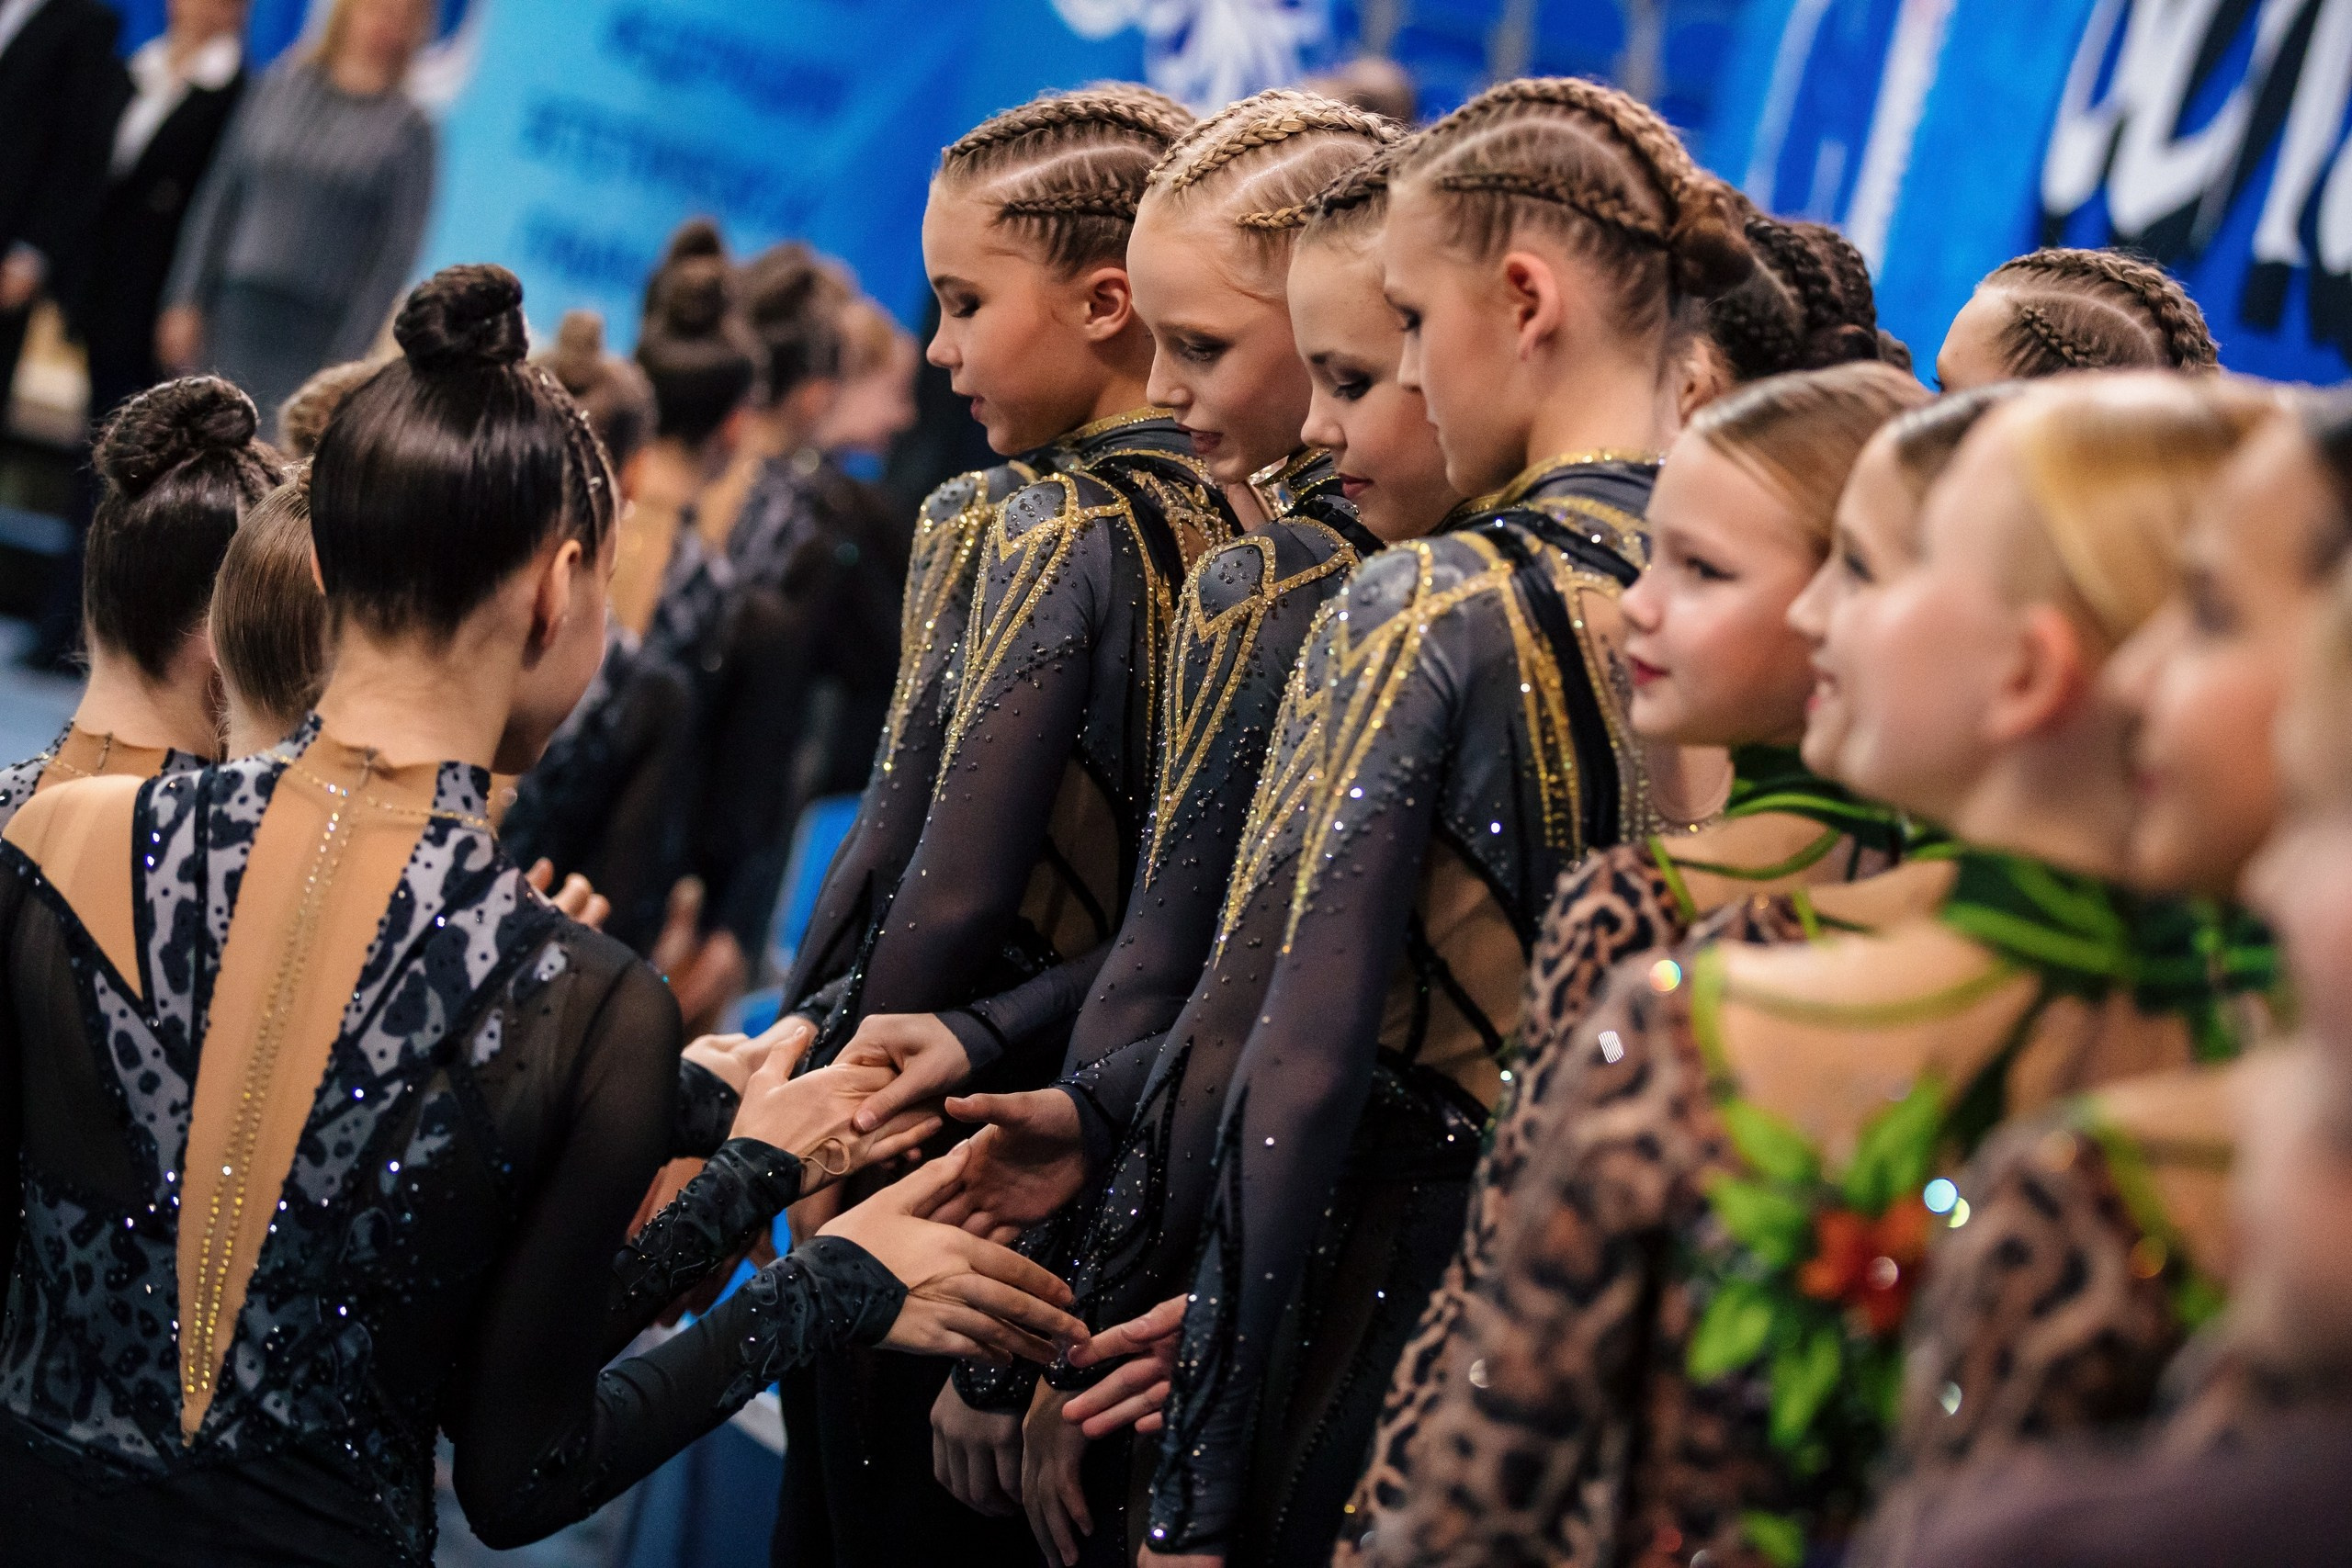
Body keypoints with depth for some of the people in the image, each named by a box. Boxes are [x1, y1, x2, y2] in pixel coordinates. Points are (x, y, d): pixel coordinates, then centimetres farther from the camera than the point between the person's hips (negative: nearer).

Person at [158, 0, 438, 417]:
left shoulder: (407, 129, -2)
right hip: (237, 316, 3)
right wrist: (186, 301, 5)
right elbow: (220, 194, 9)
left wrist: (346, 357, -10)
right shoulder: (281, 83, 6)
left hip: (315, 335, -3)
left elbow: (394, 255, -5)